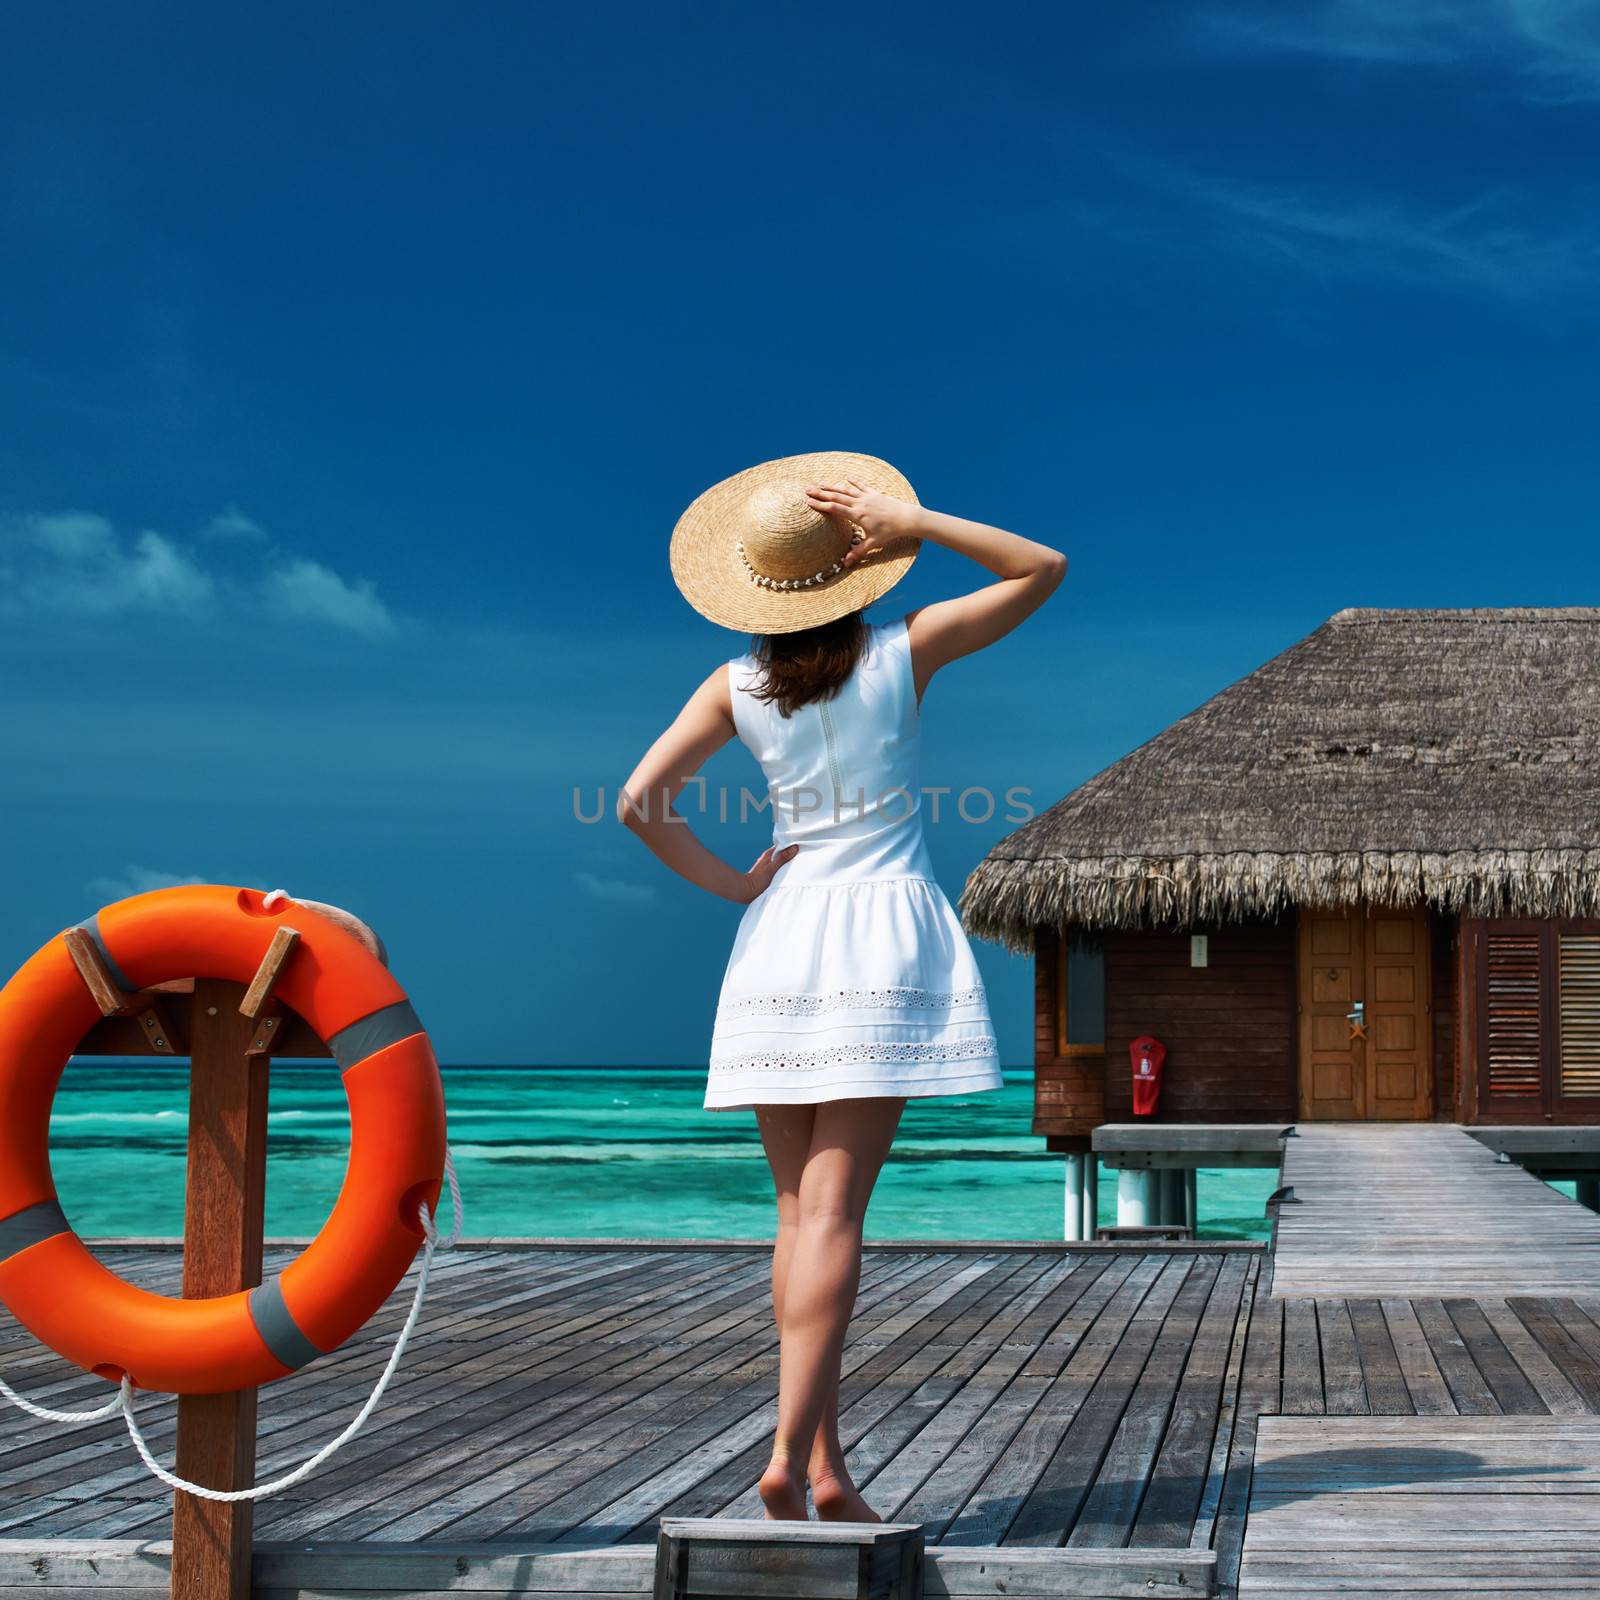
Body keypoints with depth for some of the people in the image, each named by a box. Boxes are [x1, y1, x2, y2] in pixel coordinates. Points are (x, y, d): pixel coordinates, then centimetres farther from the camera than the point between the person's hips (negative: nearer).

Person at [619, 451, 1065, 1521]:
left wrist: (729, 884, 5)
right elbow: (1045, 569, 6)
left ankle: (826, 1459, 8)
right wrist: (914, 526, -2)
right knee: (834, 1210, -9)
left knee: (800, 1209, 9)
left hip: (780, 938, 3)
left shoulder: (738, 686, 4)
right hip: (886, 925, -3)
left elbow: (639, 801, -6)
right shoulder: (902, 653, -2)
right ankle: (790, 1453, -18)